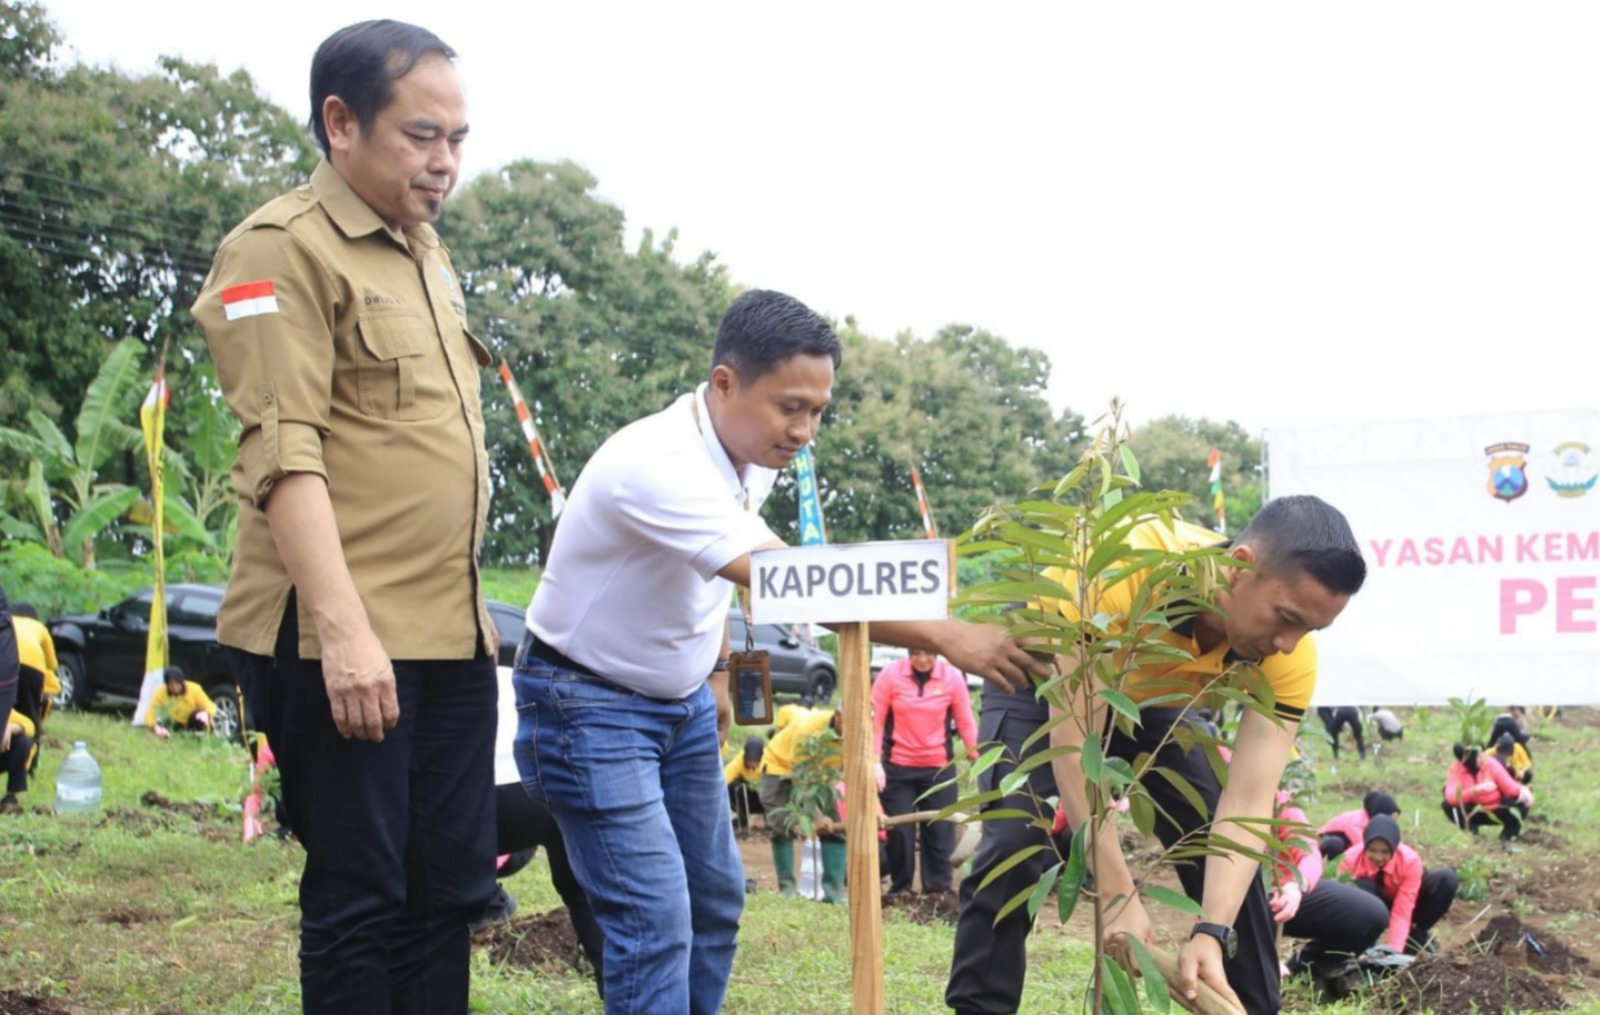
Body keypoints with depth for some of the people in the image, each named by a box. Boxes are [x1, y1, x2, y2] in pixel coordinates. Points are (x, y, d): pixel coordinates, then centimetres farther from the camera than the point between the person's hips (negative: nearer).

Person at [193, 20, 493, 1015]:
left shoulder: (428, 254, 17)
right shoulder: (284, 250, -9)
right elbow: (283, 455, -18)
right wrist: (344, 630, -25)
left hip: (452, 634, 8)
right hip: (343, 641, -8)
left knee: (450, 888, 11)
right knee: (360, 895, -1)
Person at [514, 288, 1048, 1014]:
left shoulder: (751, 455, -4)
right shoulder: (657, 466, -33)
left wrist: (714, 670, 12)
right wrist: (946, 637, -41)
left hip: (682, 700, 9)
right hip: (591, 701, -9)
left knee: (715, 897, 10)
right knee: (655, 918, -14)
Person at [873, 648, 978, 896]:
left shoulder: (953, 676, -5)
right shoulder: (890, 675, -8)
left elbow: (966, 723, -2)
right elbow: (875, 721, -6)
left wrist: (979, 760, -10)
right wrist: (875, 762, -15)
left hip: (939, 768, 1)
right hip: (897, 767, -1)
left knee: (940, 831, 3)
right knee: (899, 830, 3)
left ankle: (938, 890, 11)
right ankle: (900, 889, 17)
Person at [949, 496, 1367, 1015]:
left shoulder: (1287, 658, -28)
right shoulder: (1124, 569, -43)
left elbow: (1248, 801, -30)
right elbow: (1073, 746, -40)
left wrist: (1213, 933, -44)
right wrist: (1119, 895, -43)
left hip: (1155, 700, 4)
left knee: (1227, 852, -6)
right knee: (1014, 846, -21)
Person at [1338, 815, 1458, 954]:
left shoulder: (1410, 861, -30)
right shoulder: (1351, 859, -30)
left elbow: (1402, 911, -32)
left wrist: (1394, 950, -44)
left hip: (1402, 900, 1)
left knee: (1447, 879, -25)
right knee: (1361, 887, -38)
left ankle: (1417, 936, -10)